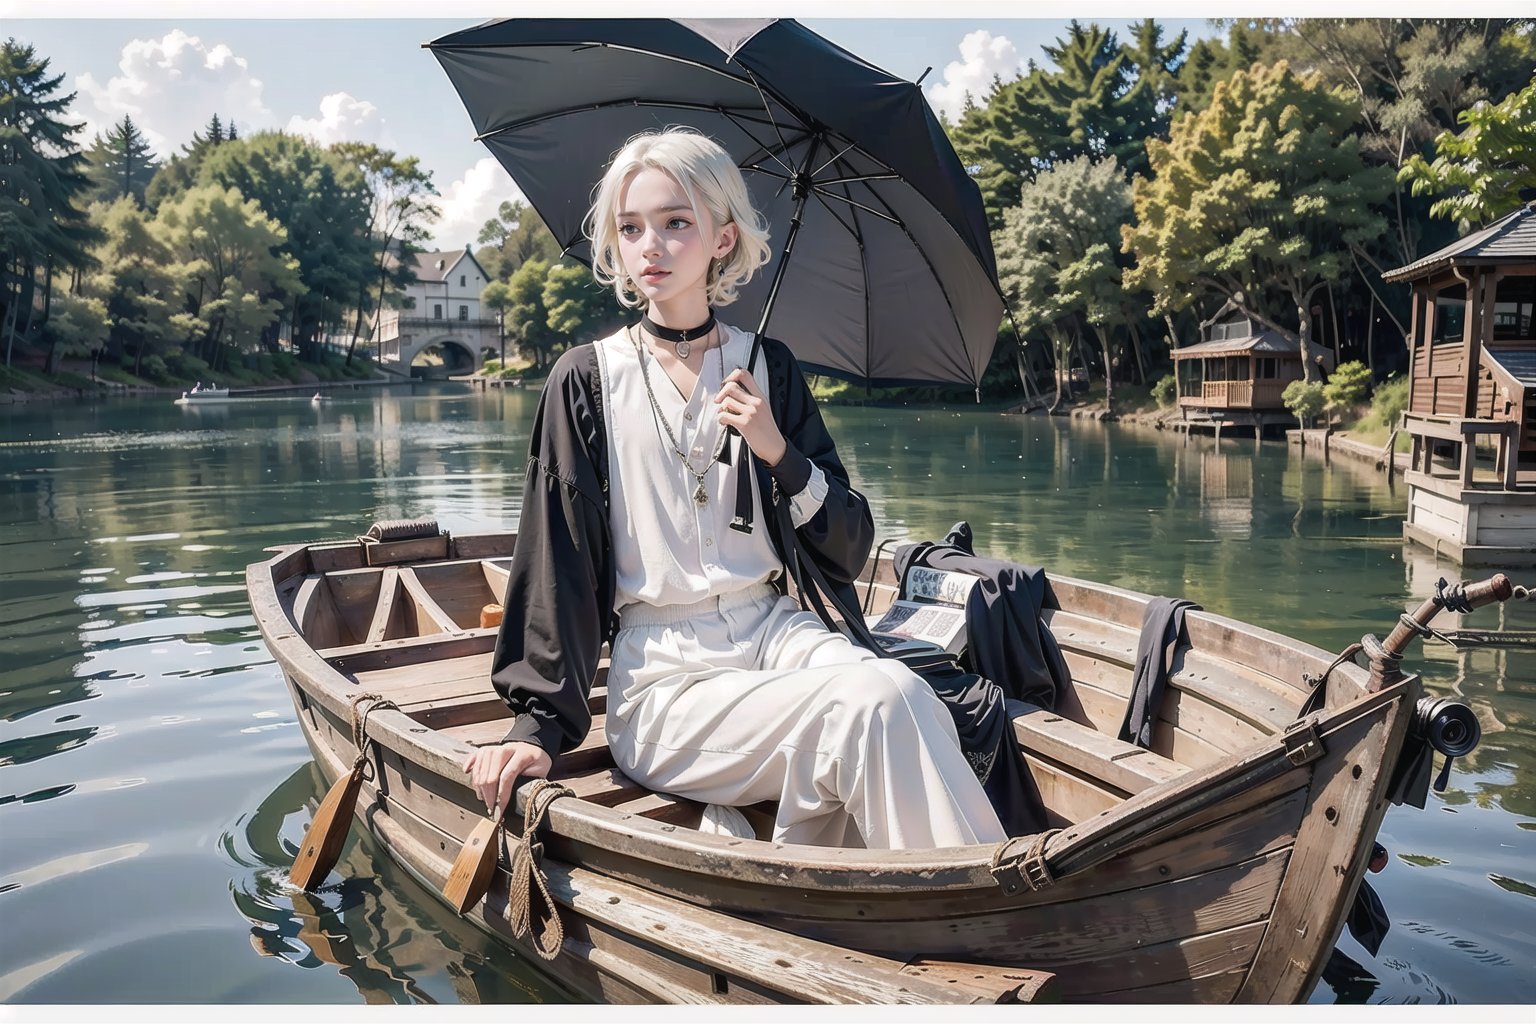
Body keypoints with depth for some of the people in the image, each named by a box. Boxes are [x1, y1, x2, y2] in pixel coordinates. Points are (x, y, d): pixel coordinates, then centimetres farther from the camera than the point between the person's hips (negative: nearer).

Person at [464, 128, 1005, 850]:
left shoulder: (767, 367, 9)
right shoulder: (588, 378, 2)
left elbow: (850, 553, 9)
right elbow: (555, 561, 0)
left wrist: (779, 452, -8)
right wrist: (539, 724, -8)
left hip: (775, 631, 3)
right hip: (662, 670, -3)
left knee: (899, 686, -31)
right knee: (878, 708, -30)